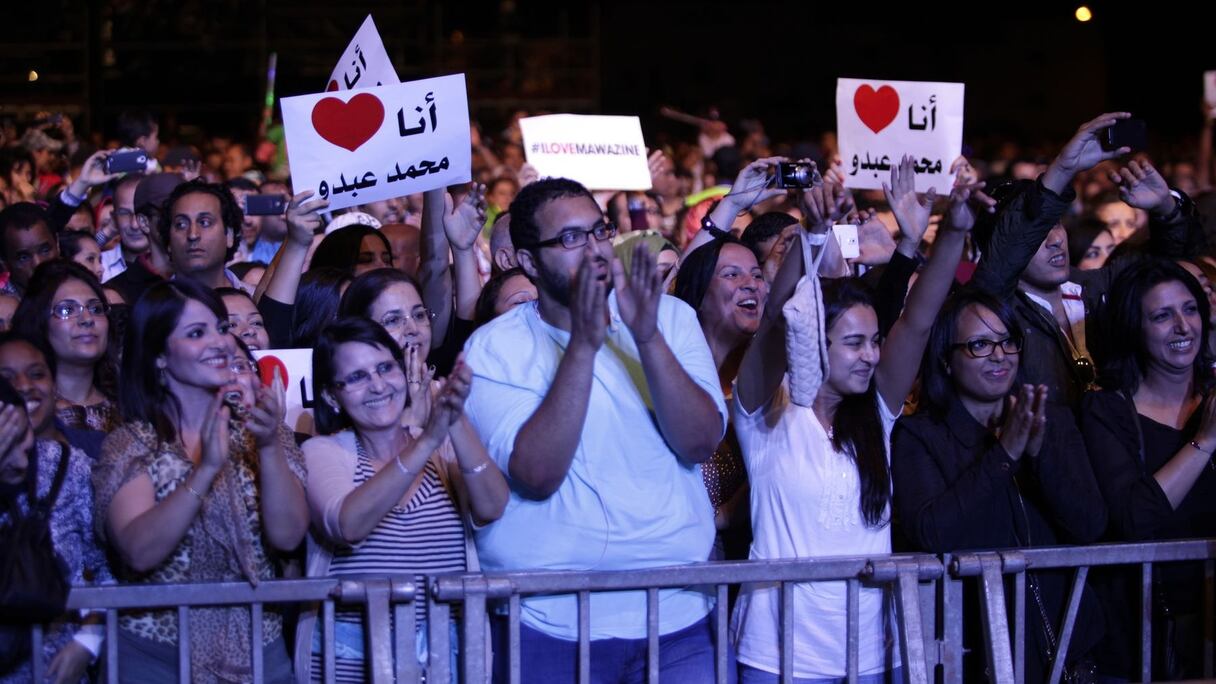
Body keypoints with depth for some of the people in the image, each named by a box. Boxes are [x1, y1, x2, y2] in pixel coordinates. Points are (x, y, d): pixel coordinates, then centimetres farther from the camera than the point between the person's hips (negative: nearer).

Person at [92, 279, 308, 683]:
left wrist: (269, 448, -23)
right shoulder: (129, 446, -2)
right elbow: (140, 551, -18)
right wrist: (206, 469, -27)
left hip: (258, 651, 2)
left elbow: (287, 536, -9)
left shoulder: (256, 433, 5)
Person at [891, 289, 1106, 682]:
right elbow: (930, 534, -21)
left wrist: (1041, 452, -19)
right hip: (972, 646, -4)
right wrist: (1003, 454, -22)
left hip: (1063, 636, 4)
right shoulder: (918, 436, -6)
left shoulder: (1055, 422, 6)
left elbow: (1090, 527, -4)